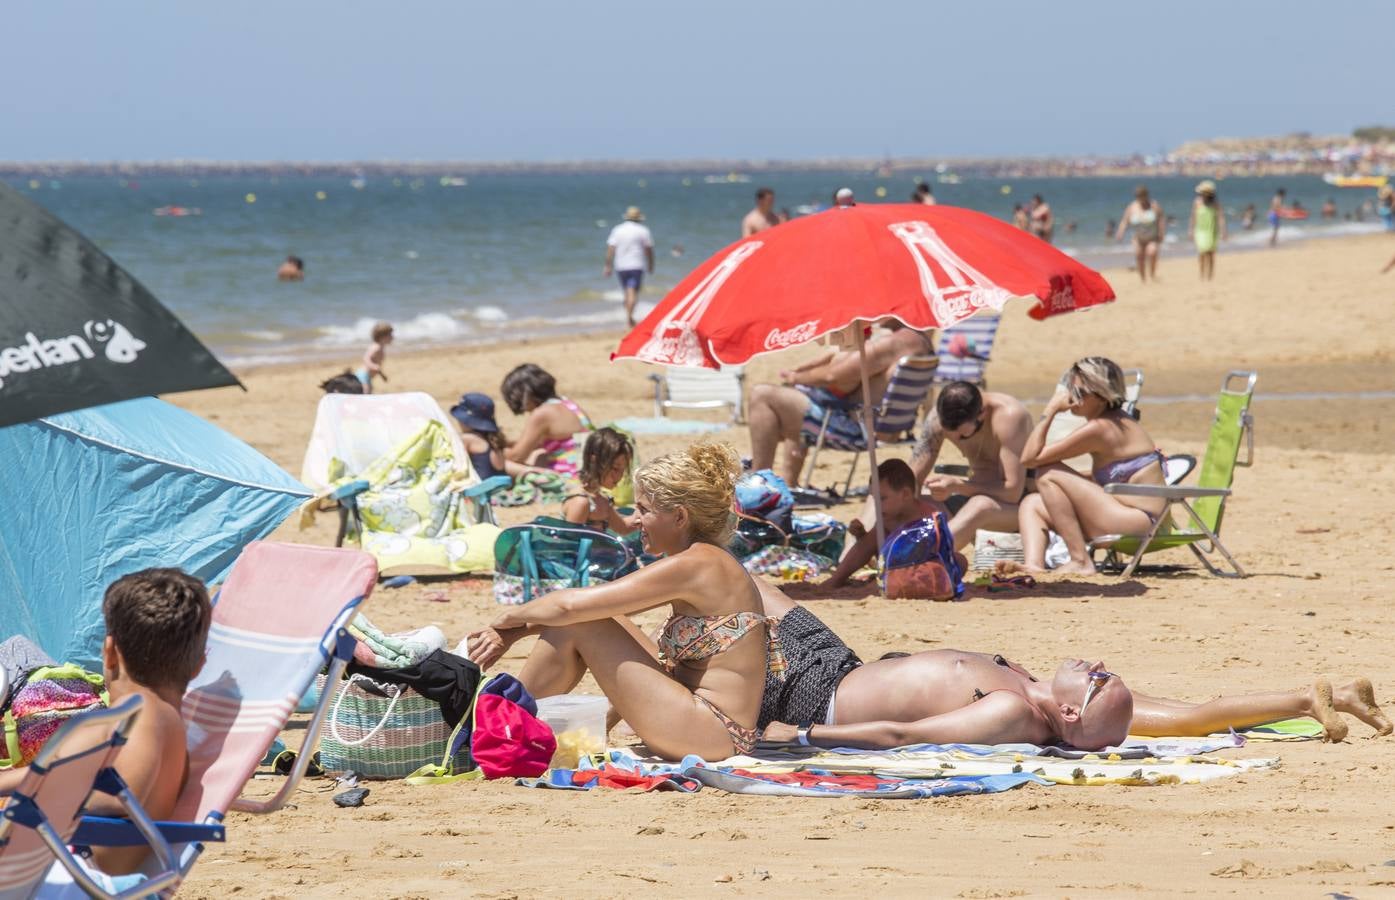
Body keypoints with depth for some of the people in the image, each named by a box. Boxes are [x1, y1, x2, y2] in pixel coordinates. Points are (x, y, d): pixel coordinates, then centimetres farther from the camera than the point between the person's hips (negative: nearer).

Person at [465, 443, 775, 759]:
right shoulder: (709, 562, 13)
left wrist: (513, 616, 1)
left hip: (711, 734, -10)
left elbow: (570, 605, -18)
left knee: (574, 626, -9)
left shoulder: (696, 565, -17)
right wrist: (513, 633, 8)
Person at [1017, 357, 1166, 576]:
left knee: (1048, 475, -13)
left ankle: (1080, 562, -11)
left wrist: (1051, 410, -8)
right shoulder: (1117, 421, 14)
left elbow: (1030, 457, -13)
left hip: (1140, 521, -10)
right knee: (1031, 504, 10)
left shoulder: (1097, 429, -16)